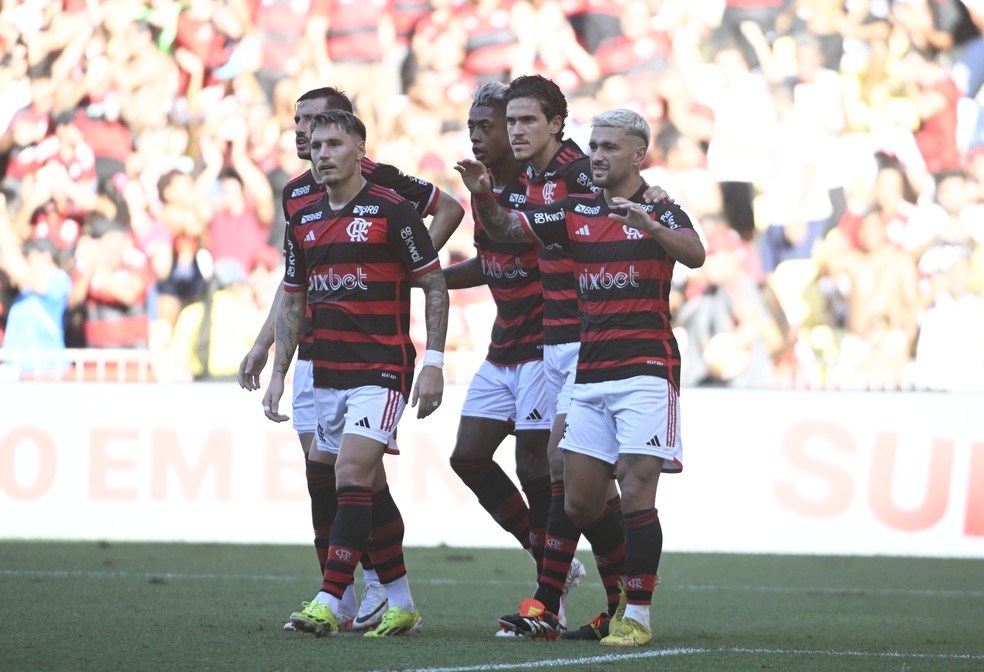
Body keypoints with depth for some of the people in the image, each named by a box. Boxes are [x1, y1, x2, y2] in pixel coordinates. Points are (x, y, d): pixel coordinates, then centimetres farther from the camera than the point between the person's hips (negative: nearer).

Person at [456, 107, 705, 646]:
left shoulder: (659, 212, -1)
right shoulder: (577, 212, 13)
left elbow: (694, 254, -20)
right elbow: (507, 229, 12)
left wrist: (647, 222, -36)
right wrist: (483, 197, -8)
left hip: (646, 370, -6)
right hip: (589, 374, 6)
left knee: (636, 495, -11)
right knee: (580, 504, 3)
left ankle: (637, 615, -4)